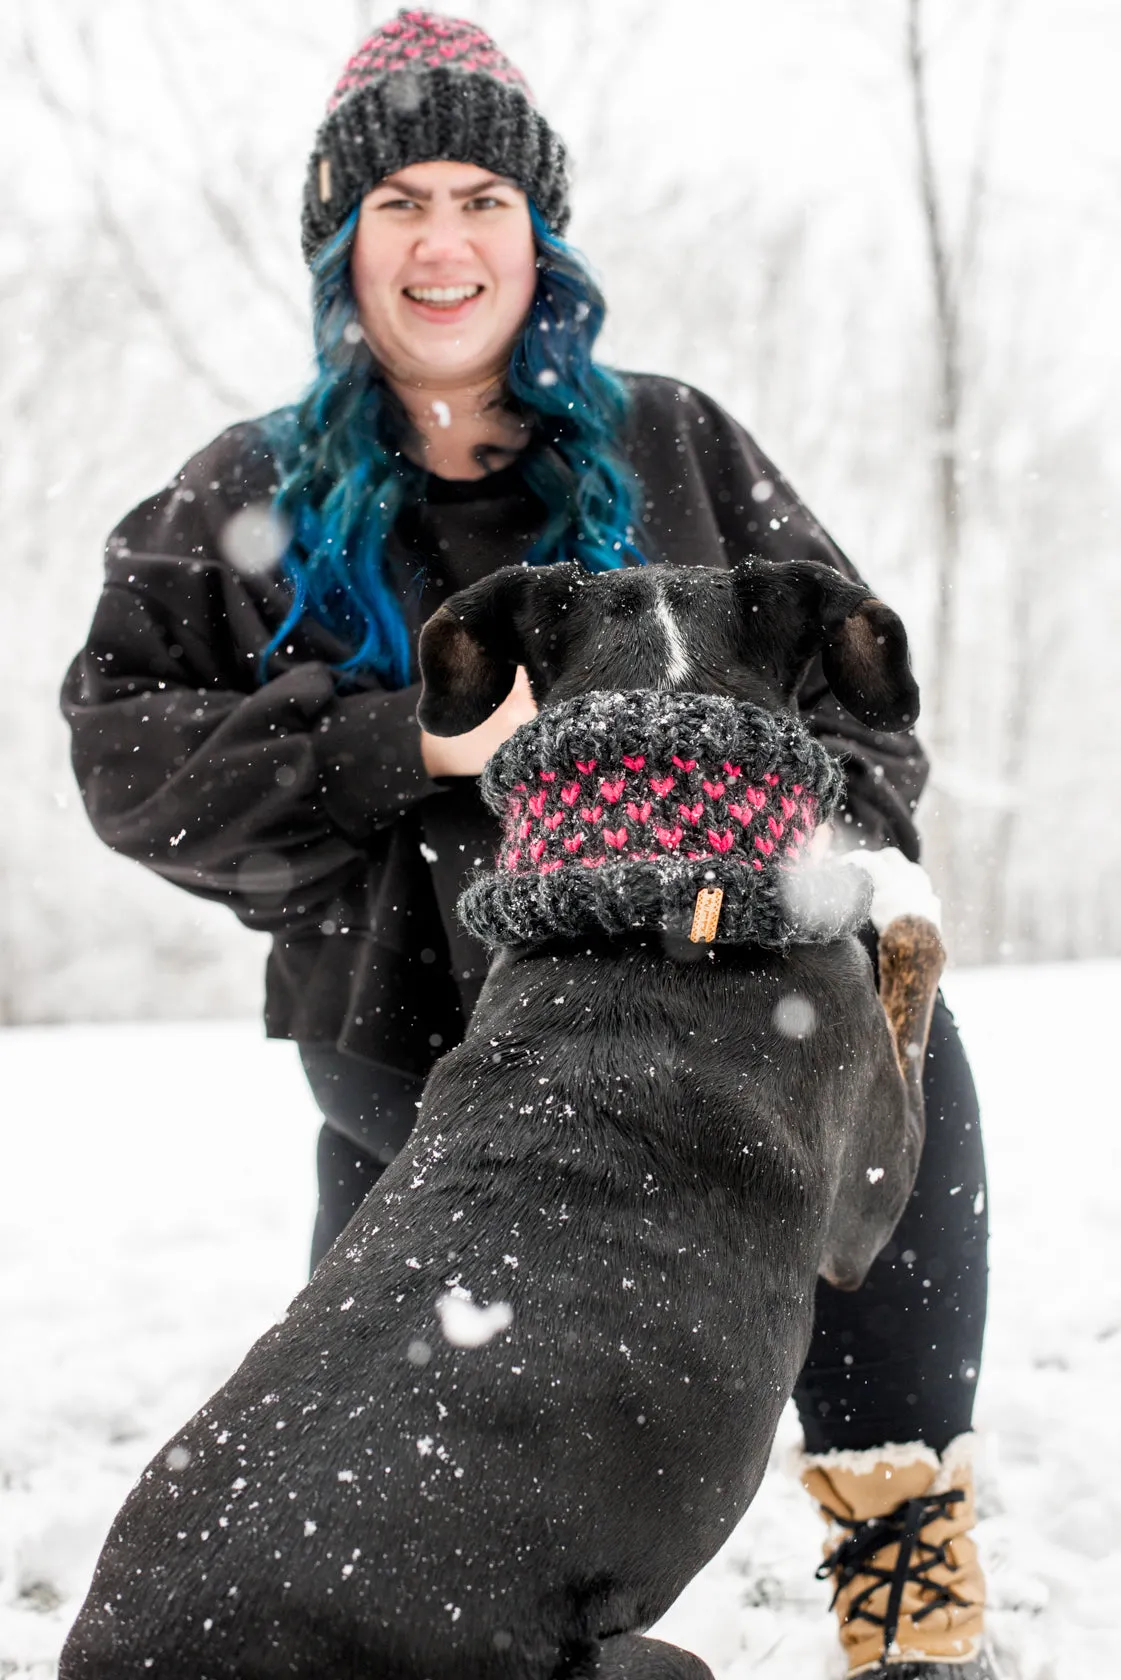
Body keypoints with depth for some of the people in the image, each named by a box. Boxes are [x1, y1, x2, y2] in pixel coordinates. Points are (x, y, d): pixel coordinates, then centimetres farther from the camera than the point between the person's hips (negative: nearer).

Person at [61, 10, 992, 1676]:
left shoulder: (670, 448, 10)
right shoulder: (248, 504, 7)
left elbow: (845, 667, 8)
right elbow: (129, 751, -5)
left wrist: (834, 843, -13)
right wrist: (405, 745, -17)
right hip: (416, 1068, 1)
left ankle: (904, 1547, -12)